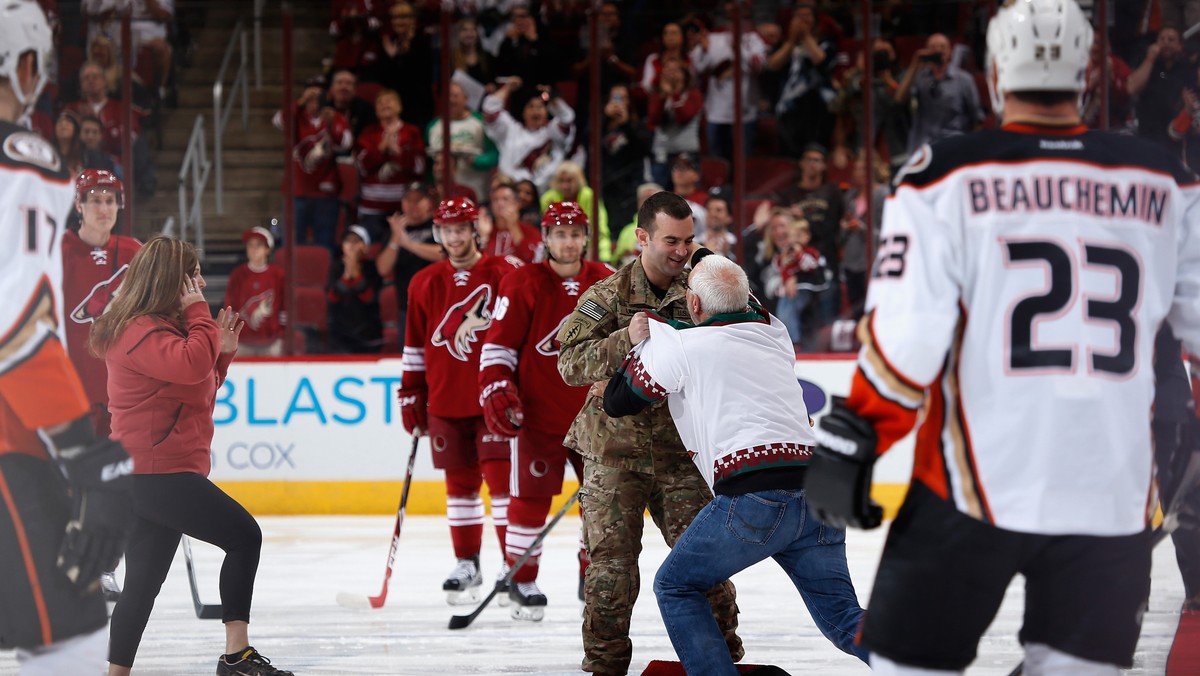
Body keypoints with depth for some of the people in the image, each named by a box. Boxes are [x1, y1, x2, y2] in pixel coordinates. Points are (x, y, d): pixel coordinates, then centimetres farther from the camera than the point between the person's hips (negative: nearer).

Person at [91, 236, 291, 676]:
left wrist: (223, 351, 14)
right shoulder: (142, 331, -13)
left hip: (150, 477, 11)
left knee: (144, 582, 11)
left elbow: (199, 389, 26)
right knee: (243, 535, -11)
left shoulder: (161, 327, 21)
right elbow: (190, 365, -29)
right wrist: (199, 314, -16)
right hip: (157, 473, -11)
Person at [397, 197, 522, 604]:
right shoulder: (425, 284, 9)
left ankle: (514, 565, -3)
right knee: (460, 483, 8)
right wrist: (411, 395, 11)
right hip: (446, 400, 3)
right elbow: (415, 345, 13)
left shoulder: (505, 273, -2)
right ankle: (466, 565, 16)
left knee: (501, 477, -7)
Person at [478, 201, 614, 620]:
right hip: (537, 413, -4)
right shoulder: (522, 286, -7)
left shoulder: (607, 284, 4)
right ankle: (522, 582, 9)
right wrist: (496, 393, -16)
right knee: (531, 497, -2)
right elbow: (497, 345, -6)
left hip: (593, 415, 4)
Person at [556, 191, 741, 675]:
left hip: (680, 450, 2)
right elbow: (570, 363, -18)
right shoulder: (610, 295, -8)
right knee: (612, 559, -4)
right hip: (615, 449, -2)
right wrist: (628, 339, -32)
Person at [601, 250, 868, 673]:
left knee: (676, 586, 15)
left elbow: (617, 403, 16)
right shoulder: (776, 335, 20)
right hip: (818, 493, 5)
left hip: (753, 497, -5)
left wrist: (645, 341, 29)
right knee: (844, 620, 9)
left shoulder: (681, 346, 4)